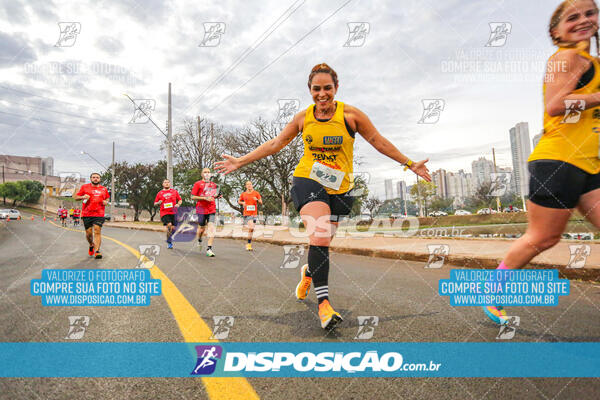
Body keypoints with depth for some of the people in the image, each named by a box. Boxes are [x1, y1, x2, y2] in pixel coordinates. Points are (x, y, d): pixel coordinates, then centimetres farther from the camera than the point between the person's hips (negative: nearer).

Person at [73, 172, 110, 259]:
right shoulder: (84, 187, 9)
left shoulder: (104, 189, 13)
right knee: (88, 233, 5)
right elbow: (75, 197, 12)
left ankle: (97, 251, -14)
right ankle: (91, 245, 34)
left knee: (97, 231, -12)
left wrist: (106, 202, 4)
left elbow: (107, 198, 27)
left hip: (99, 214, 0)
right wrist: (83, 197, -9)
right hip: (86, 214, 0)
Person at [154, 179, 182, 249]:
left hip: (173, 212, 2)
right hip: (164, 212, -2)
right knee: (169, 225, -21)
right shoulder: (160, 193, 11)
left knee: (173, 228, 0)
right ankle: (169, 242, -7)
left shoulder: (174, 191, 12)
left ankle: (169, 238, 27)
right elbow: (155, 204, 15)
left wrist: (178, 204, -4)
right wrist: (158, 203, -7)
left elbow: (180, 200, 17)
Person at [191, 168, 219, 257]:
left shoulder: (214, 184, 13)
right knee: (202, 228, 7)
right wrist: (205, 198, -15)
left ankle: (209, 249, -12)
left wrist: (215, 196, 5)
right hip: (201, 209, -2)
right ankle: (199, 240, 42)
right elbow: (193, 197, -5)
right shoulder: (198, 184, 1)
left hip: (211, 209, 3)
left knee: (211, 228, -11)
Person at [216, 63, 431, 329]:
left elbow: (379, 141, 6)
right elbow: (275, 144, 10)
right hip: (308, 180, 0)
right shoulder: (303, 117, 4)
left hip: (339, 188, 1)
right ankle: (323, 302, -13)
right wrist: (240, 162, 9)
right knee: (319, 238, -20)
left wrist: (410, 164, 5)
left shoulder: (349, 114, -2)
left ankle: (308, 273, 41)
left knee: (322, 241, 7)